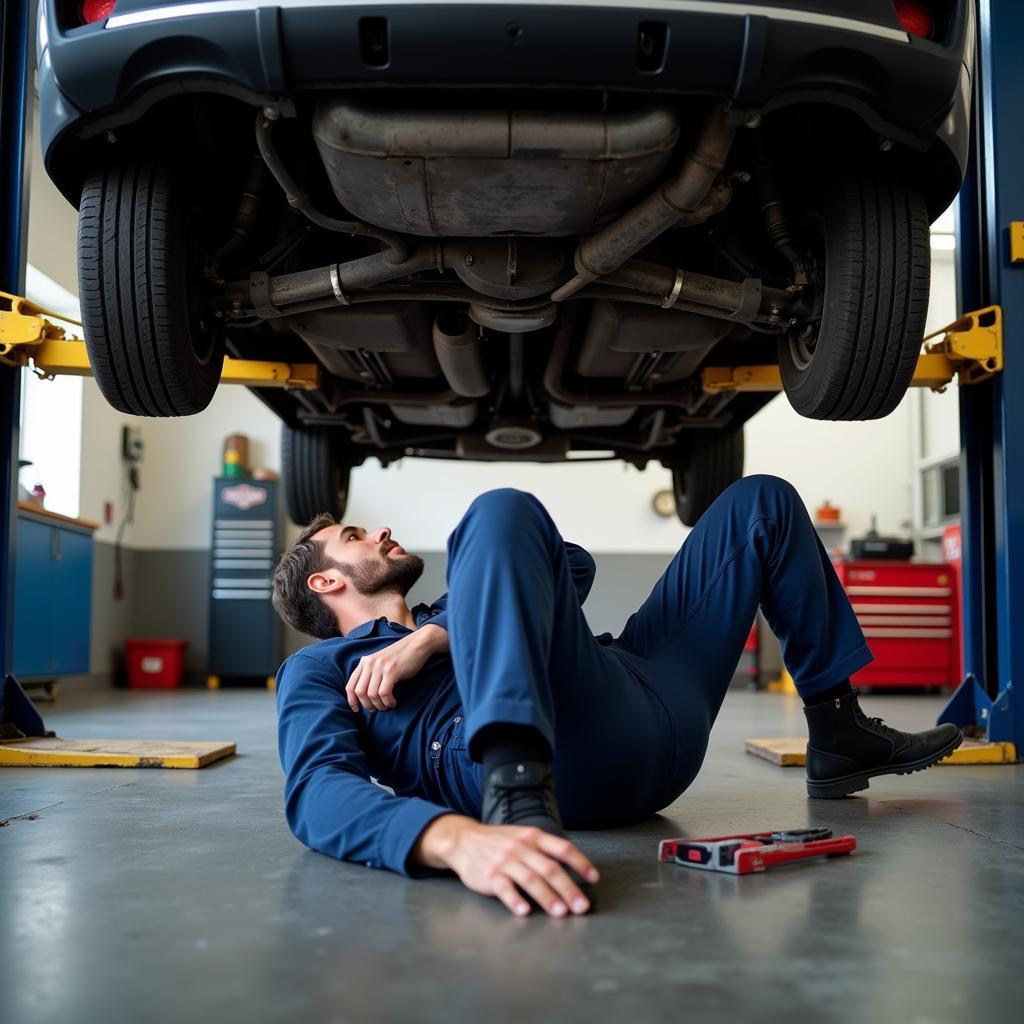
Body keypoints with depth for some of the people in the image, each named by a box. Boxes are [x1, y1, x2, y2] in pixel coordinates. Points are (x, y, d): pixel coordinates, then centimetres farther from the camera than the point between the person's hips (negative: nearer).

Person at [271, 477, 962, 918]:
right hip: (559, 752, -7)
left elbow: (572, 566, 14)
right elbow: (319, 793, -10)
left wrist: (432, 637, -2)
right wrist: (457, 839, -34)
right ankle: (519, 799, -38)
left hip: (658, 717, 8)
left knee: (762, 503, 24)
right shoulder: (319, 671, 14)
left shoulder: (448, 616, 34)